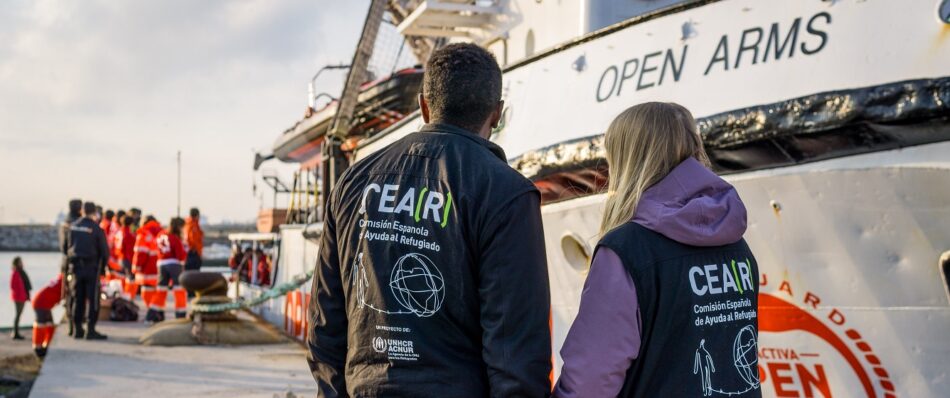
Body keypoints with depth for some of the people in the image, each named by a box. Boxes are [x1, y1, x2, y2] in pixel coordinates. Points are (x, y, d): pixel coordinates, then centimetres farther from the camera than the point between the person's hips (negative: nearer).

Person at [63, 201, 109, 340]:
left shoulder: (73, 226, 3)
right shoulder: (96, 229, -10)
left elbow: (65, 248, 9)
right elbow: (104, 251, -6)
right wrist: (102, 267, 11)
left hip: (76, 267, 4)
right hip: (91, 267, -4)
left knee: (78, 299, 11)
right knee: (92, 299, 0)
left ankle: (78, 329, 14)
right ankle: (90, 330, -4)